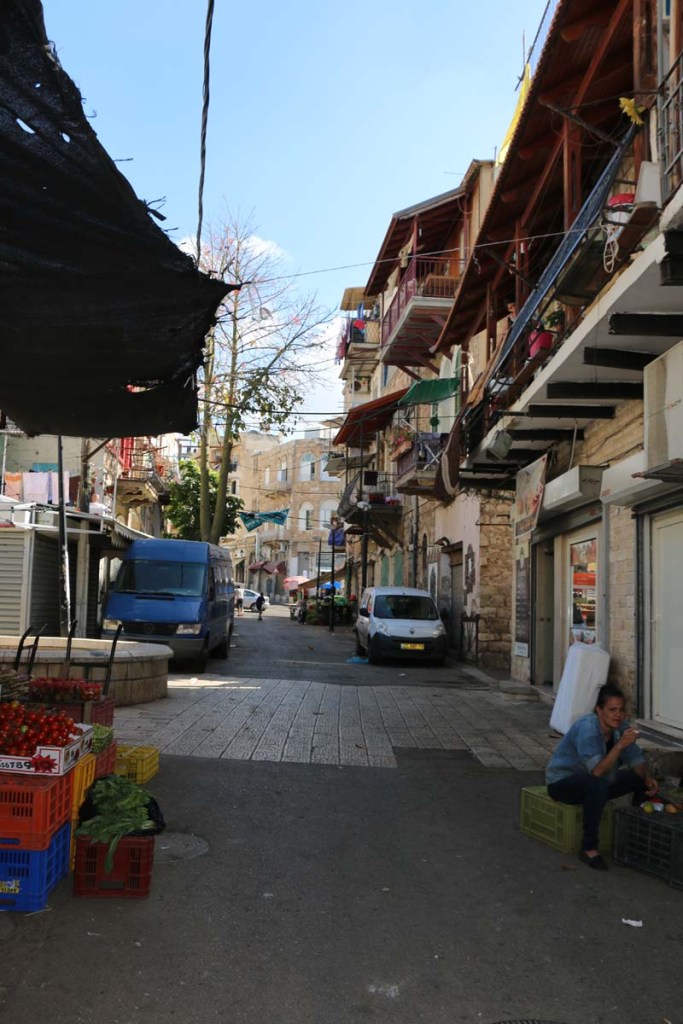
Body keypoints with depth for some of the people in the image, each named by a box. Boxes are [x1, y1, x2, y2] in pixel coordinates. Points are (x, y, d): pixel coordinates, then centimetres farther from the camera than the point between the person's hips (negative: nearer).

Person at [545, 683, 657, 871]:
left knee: (642, 779, -2)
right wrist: (620, 745, -44)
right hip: (562, 783, -8)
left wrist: (647, 777, -19)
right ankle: (588, 848, -26)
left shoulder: (621, 727, -9)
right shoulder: (587, 727, -31)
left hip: (594, 784, 8)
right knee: (597, 785, -38)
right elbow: (597, 771, -38)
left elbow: (636, 759, 1)